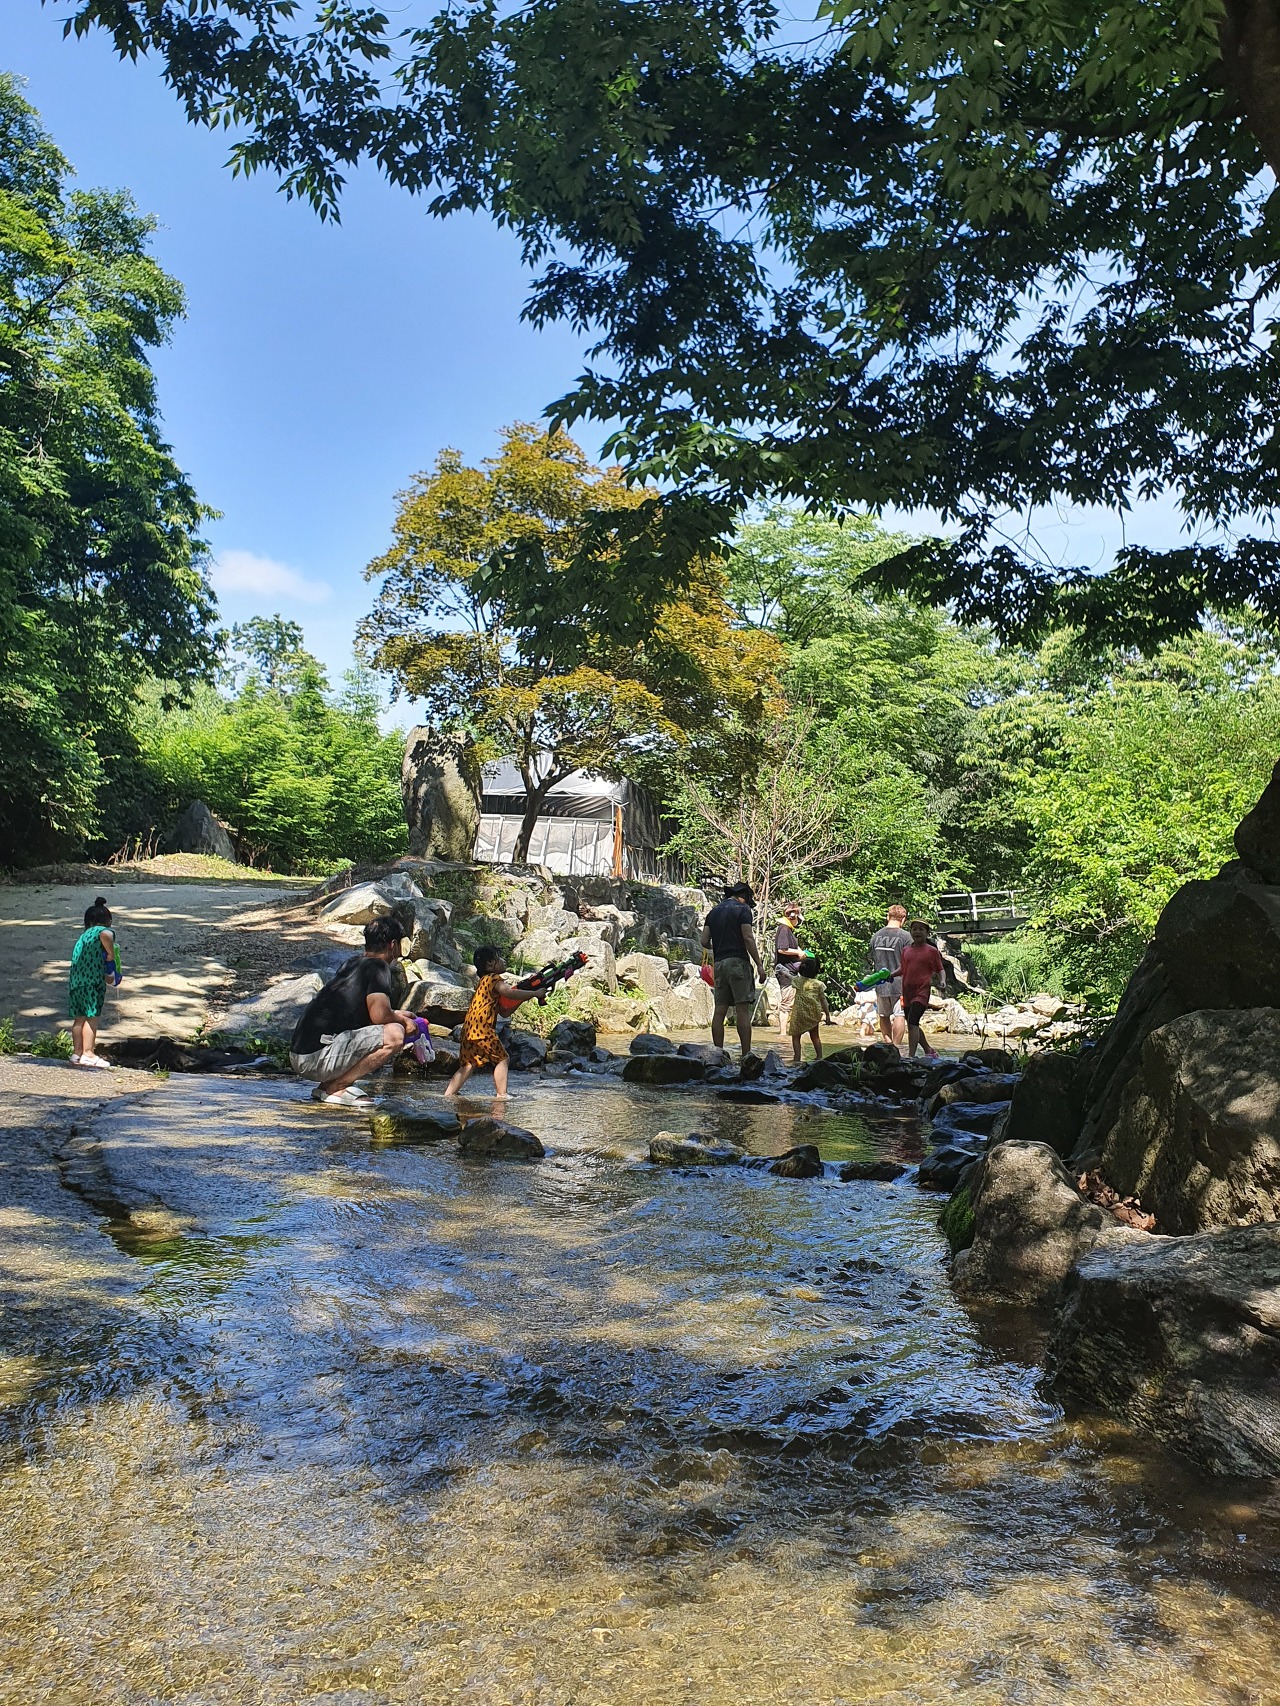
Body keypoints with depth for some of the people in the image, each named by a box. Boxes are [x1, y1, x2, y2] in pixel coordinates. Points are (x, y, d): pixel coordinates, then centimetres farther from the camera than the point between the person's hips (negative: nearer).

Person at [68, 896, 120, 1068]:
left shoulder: (83, 935, 26)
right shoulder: (105, 931, 2)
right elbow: (106, 935, -25)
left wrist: (107, 977, 38)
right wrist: (111, 955, -12)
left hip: (76, 980, 7)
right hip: (93, 979, -7)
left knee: (79, 1017, 12)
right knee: (92, 1016, -4)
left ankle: (77, 1053, 17)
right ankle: (88, 1054, -5)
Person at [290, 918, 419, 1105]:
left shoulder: (352, 963, 18)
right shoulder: (378, 967, -7)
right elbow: (380, 1015, -17)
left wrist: (397, 1015, 37)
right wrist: (403, 1022, 3)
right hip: (316, 1059, -9)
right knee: (395, 1035, -15)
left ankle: (330, 1083, 7)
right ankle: (335, 1087, -9)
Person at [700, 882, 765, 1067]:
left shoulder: (713, 912, 17)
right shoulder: (743, 909, 0)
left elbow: (704, 942, 11)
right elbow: (748, 938, -10)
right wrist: (759, 964, -9)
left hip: (719, 963, 6)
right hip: (738, 961, -6)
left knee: (719, 1010, 4)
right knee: (743, 1010, -7)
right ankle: (746, 1055, -11)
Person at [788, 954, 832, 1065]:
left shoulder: (798, 980, -6)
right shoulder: (819, 984, -4)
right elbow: (823, 1000, -1)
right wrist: (827, 1014, 5)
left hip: (799, 1013, -2)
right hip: (814, 1014, 3)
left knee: (796, 1036, 4)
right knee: (815, 1036, 19)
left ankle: (797, 1059, -8)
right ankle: (819, 1057, 19)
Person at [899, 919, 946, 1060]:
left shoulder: (932, 951, 1)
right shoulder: (906, 950, 13)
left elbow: (940, 969, 4)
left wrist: (942, 981, -14)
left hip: (922, 991, -6)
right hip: (907, 992, 6)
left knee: (913, 1022, -20)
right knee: (911, 1025, 12)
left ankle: (911, 1056, -22)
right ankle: (929, 1051, 29)